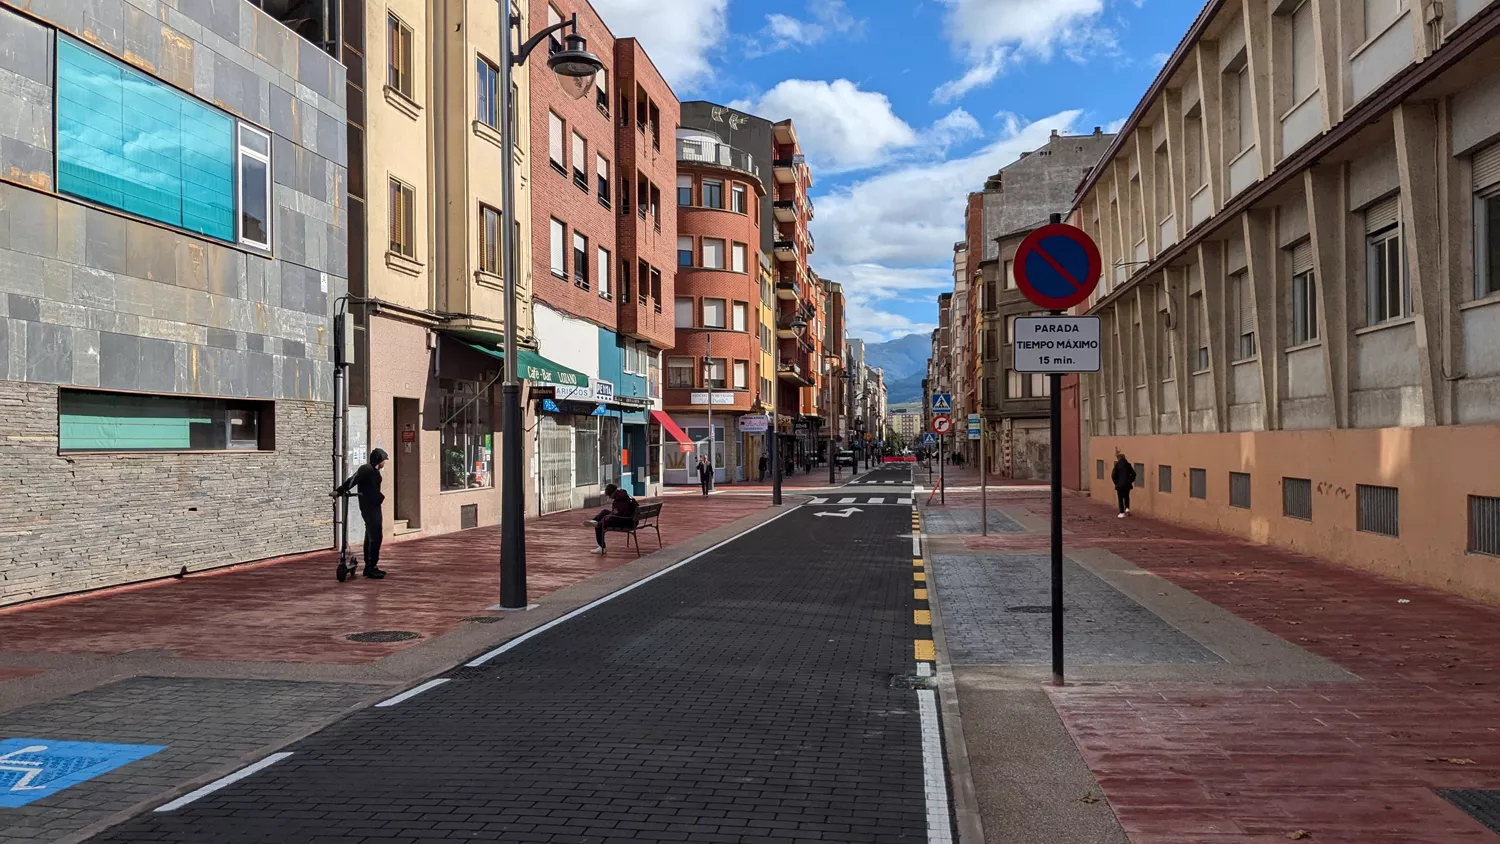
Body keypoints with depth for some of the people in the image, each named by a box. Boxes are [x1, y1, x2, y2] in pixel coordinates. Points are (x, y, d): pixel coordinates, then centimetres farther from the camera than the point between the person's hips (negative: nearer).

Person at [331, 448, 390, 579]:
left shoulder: (375, 471, 14)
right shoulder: (366, 469, -15)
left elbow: (373, 489, 11)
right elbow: (352, 481, -24)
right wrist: (338, 491, -31)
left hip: (374, 507, 10)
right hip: (369, 508, -10)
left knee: (370, 537, 14)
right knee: (375, 537, -11)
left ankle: (369, 567, 22)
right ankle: (371, 567, -10)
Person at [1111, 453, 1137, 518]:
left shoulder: (1117, 465, -9)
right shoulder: (1128, 465, 3)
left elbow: (1113, 475, -12)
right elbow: (1133, 474, 5)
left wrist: (1115, 482, 1)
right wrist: (1130, 481, 12)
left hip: (1120, 484, -4)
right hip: (1127, 484, 4)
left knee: (1121, 499, 3)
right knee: (1126, 497, 22)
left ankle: (1122, 513, 3)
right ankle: (1127, 508, 4)